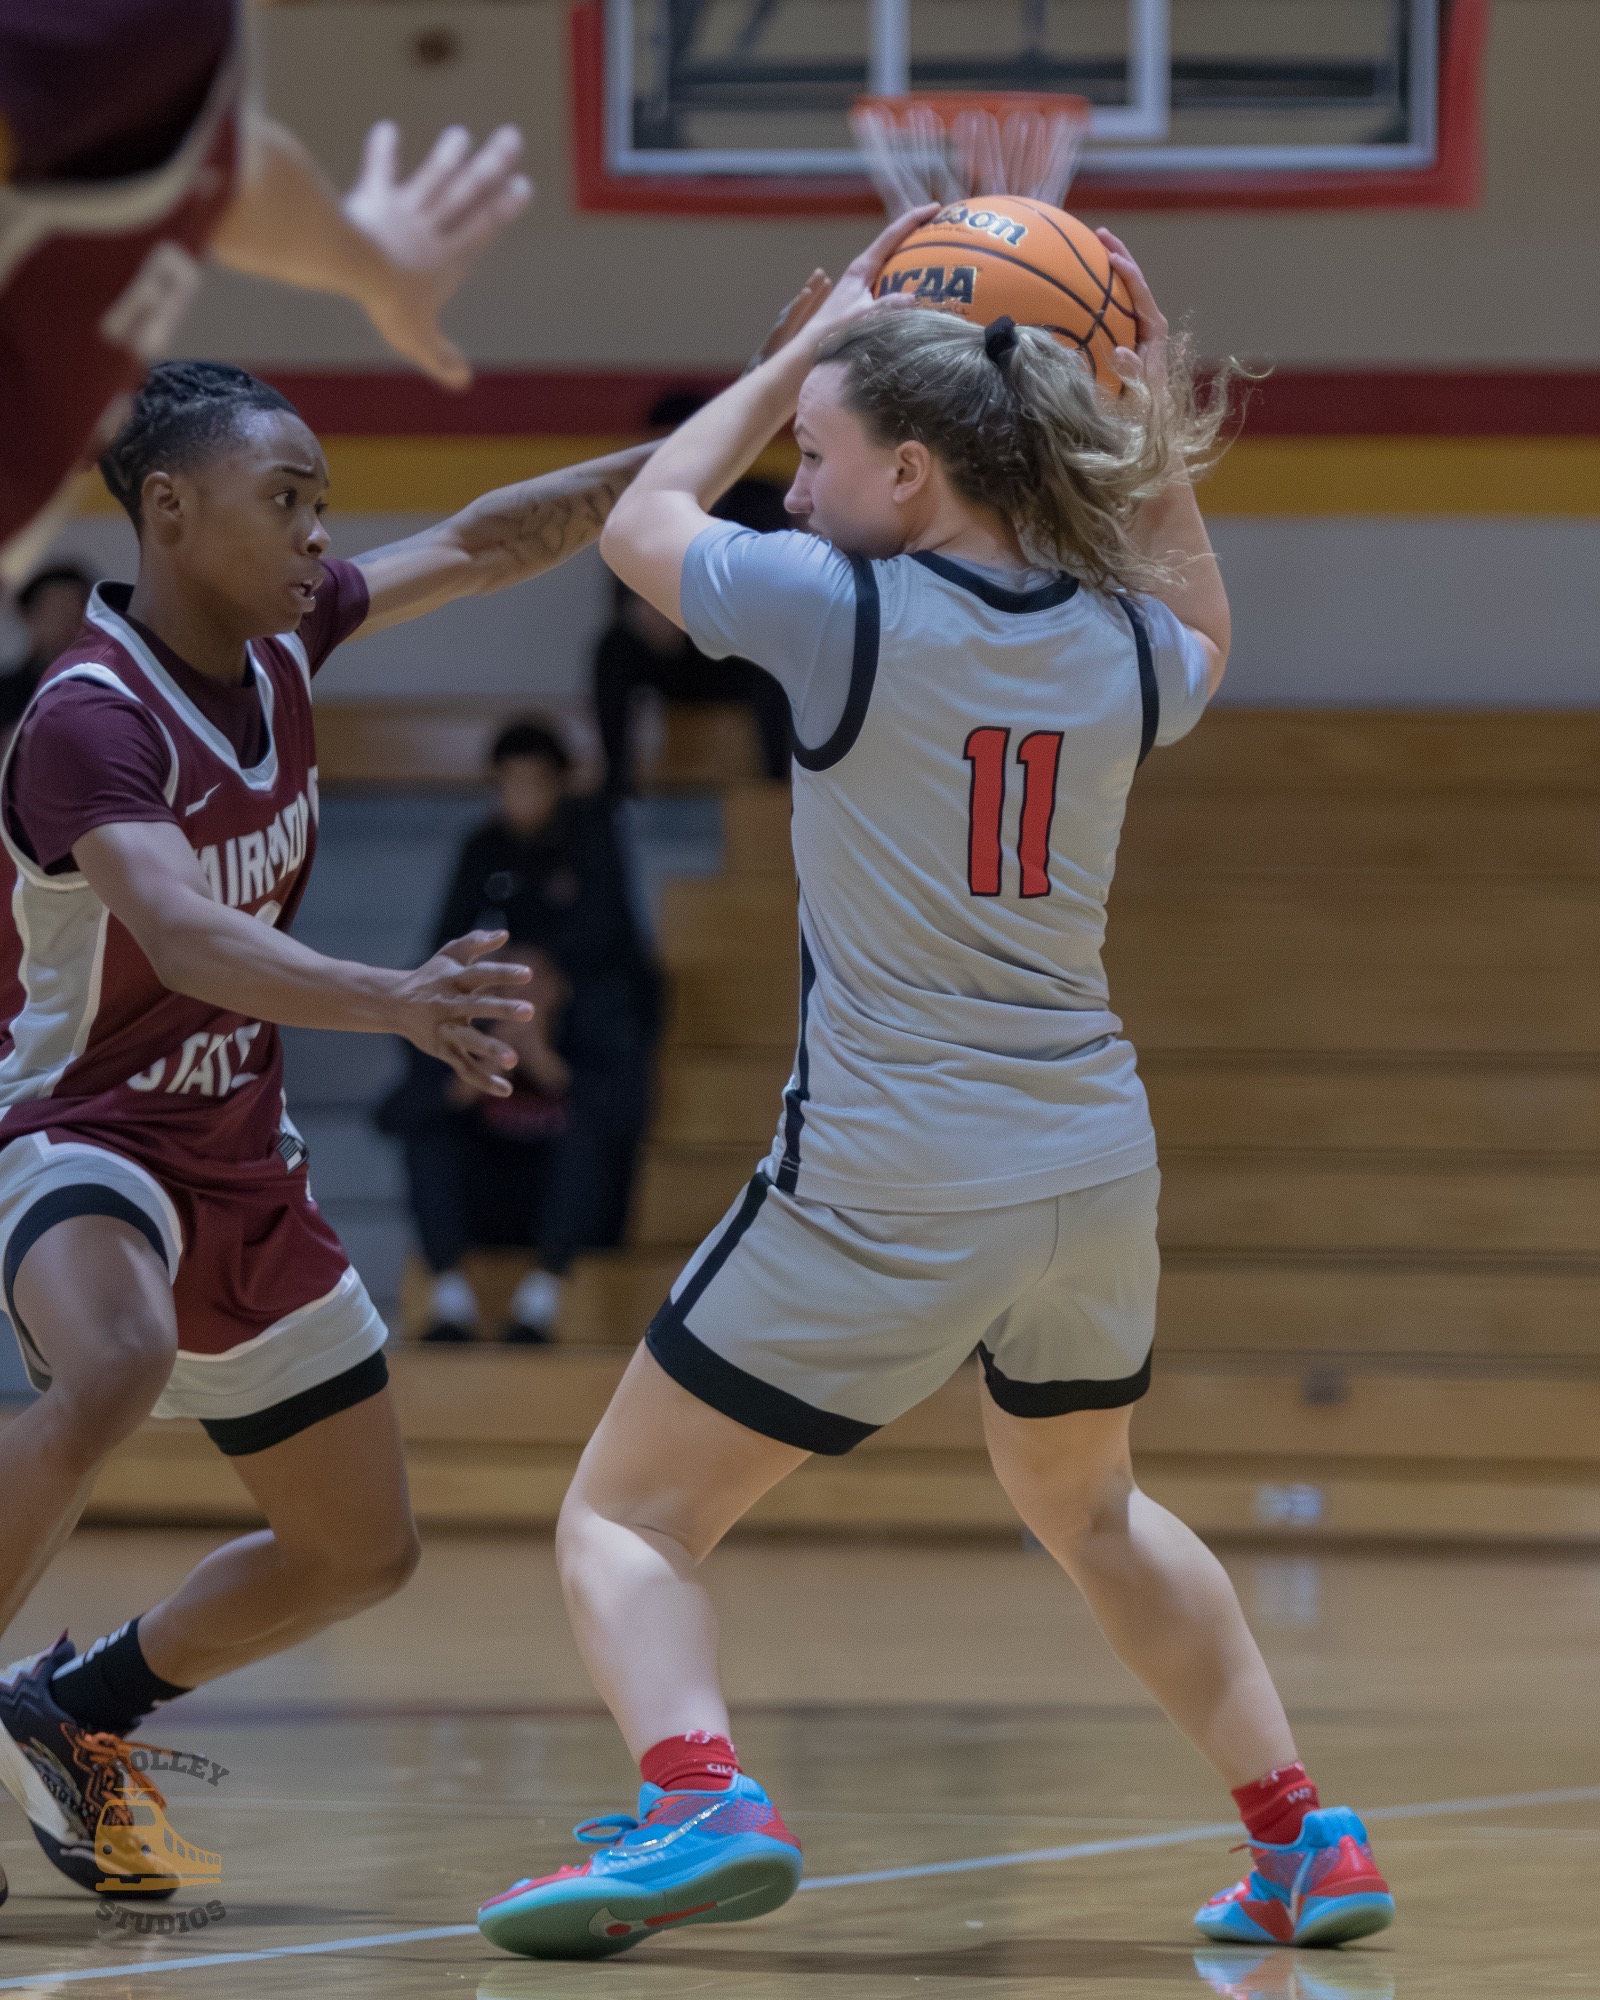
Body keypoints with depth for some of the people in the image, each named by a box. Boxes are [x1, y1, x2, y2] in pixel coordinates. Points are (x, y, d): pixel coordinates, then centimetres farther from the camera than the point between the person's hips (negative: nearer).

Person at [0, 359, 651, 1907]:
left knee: (361, 1552, 15)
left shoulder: (277, 644, -3)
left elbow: (476, 548, 10)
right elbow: (184, 936, -41)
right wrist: (394, 1004, -56)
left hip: (241, 1167, 8)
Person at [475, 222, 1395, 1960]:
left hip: (887, 1196, -6)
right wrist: (1155, 422, 23)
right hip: (1094, 1168, 6)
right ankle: (1303, 1839, 30)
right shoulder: (1120, 645, 3)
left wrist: (810, 347, 16)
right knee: (1086, 1507, 32)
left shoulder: (844, 612, -12)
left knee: (624, 1521, 3)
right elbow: (1203, 649, 31)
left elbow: (642, 523, 8)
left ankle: (698, 1800, -24)